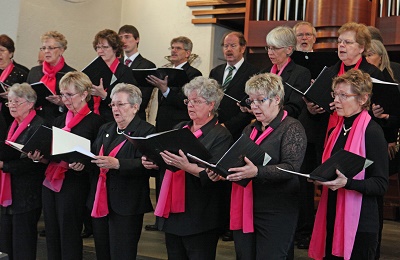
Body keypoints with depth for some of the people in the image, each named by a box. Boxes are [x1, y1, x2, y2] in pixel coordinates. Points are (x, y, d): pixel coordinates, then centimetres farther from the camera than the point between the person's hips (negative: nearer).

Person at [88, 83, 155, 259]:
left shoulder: (146, 131, -5)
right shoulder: (105, 129, 19)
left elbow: (145, 164, -17)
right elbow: (93, 157, 19)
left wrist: (116, 164, -29)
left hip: (125, 206, -7)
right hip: (99, 202, 7)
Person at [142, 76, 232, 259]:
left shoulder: (221, 135, -7)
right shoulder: (179, 129, 15)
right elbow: (166, 161, 20)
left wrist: (187, 167, -31)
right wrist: (153, 163, -1)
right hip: (171, 214, 7)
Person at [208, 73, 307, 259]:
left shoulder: (292, 128, -6)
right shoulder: (250, 130, 18)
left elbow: (291, 167, -18)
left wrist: (257, 172, -31)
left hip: (275, 215, -7)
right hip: (244, 212, 7)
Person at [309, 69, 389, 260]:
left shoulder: (372, 132, -10)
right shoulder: (337, 130, 12)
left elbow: (381, 185, -13)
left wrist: (347, 182, -27)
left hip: (360, 224, -7)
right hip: (332, 218, 7)